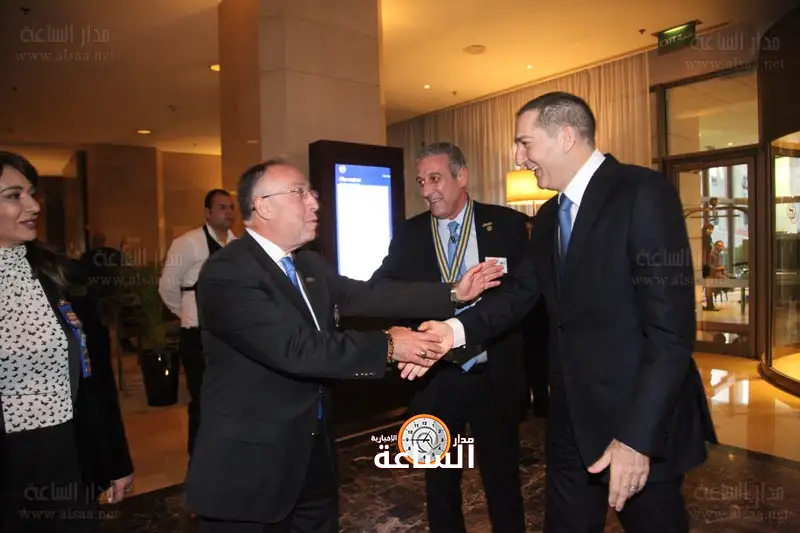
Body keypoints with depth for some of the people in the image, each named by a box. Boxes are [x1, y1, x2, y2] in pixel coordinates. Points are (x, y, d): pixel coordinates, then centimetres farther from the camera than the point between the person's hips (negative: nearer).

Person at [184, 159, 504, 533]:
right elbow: (297, 348, -29)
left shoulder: (310, 265, 7)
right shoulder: (227, 272, -21)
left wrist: (454, 294, -6)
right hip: (250, 463, -7)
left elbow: (366, 296, -1)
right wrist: (387, 345, -24)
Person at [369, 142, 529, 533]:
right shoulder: (409, 234, 0)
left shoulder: (507, 224, -4)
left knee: (503, 480, 17)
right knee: (440, 483, 19)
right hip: (435, 379, 2)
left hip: (494, 377, -1)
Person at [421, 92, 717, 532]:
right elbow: (520, 291, 3)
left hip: (642, 424, -7)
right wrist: (458, 329, -14)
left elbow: (671, 327, -20)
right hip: (571, 419, 7)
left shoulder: (643, 192, -15)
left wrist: (638, 436, -23)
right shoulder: (549, 215, 10)